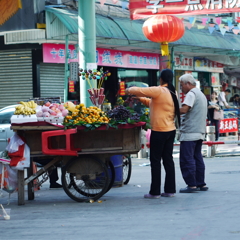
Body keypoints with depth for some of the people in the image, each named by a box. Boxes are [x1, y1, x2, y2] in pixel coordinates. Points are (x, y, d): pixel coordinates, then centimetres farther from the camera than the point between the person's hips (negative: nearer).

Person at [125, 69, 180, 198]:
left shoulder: (159, 91, -14)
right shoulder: (172, 93, 12)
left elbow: (139, 90, -15)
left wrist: (129, 90, 4)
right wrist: (141, 99, 21)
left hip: (159, 131, -8)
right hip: (170, 130, 8)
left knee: (155, 160, -2)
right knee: (168, 159, 10)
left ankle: (155, 192, 1)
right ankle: (170, 190, 12)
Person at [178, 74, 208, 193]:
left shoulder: (191, 94, -10)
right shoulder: (201, 94, 21)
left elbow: (184, 109, -24)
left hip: (189, 133, -10)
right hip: (199, 132, 10)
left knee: (186, 159, -7)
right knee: (197, 158, 12)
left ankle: (192, 185, -8)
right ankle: (201, 184, 13)